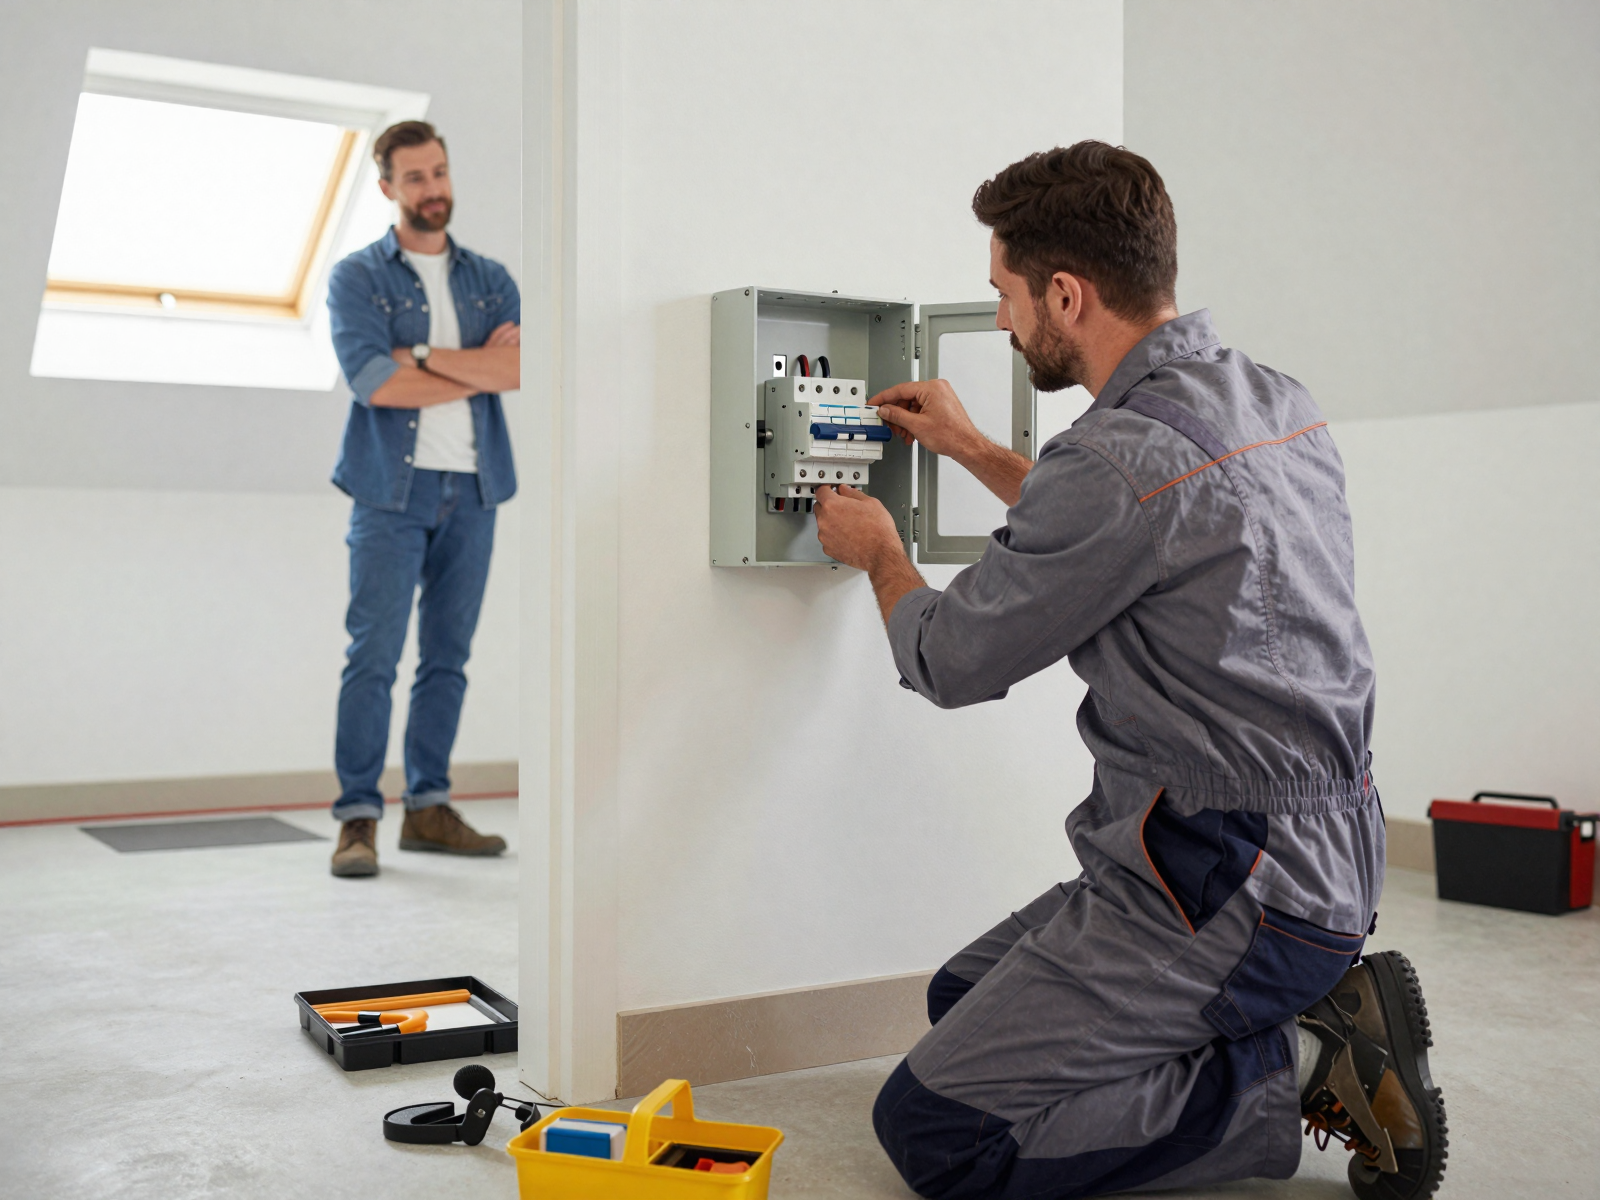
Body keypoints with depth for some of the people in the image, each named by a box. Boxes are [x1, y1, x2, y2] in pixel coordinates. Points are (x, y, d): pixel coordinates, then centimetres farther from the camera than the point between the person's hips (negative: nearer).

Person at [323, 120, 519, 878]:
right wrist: (478, 367, -5)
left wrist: (423, 355, -11)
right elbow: (373, 382, -12)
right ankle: (358, 818, -2)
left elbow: (520, 368, -4)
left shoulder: (490, 279, 15)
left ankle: (428, 808, 15)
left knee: (448, 657, 7)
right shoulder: (356, 277, 5)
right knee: (374, 654, -7)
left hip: (473, 489, 4)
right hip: (393, 488, -4)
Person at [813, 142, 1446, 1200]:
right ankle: (1320, 1011, 10)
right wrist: (974, 450, 31)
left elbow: (954, 661, -10)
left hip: (1230, 892, -10)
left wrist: (881, 553, 11)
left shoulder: (1122, 455, -23)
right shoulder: (1281, 405, 7)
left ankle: (1292, 1071, -4)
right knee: (961, 996, 21)